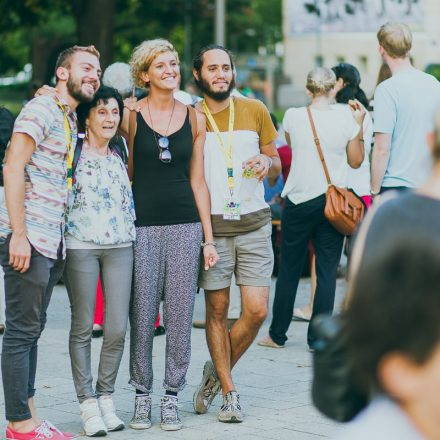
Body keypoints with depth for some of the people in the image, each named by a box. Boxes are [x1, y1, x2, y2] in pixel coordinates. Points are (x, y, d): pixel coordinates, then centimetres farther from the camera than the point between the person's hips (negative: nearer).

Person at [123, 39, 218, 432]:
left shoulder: (194, 118, 8)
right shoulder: (131, 117, 1)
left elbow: (197, 181, 10)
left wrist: (209, 237, 6)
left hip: (186, 225, 2)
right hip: (143, 225, -2)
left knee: (180, 316, 3)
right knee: (142, 316, 0)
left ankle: (172, 396, 13)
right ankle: (142, 395, 13)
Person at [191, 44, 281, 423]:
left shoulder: (255, 110, 7)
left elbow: (276, 164, 14)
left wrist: (267, 162, -8)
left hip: (253, 221, 2)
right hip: (211, 224, -1)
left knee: (257, 310, -4)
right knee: (217, 310, 2)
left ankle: (216, 371, 19)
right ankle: (228, 392, 14)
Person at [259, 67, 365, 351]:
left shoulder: (293, 116, -4)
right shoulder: (346, 120, -4)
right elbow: (356, 161, 7)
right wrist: (359, 124, 11)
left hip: (299, 201, 0)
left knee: (289, 270, 8)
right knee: (327, 272, 4)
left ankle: (278, 334, 15)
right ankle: (318, 337, 4)